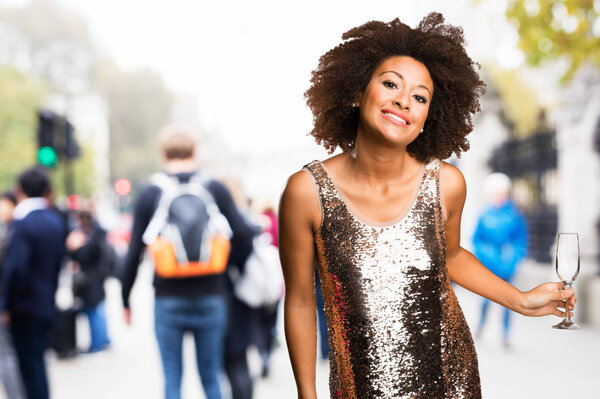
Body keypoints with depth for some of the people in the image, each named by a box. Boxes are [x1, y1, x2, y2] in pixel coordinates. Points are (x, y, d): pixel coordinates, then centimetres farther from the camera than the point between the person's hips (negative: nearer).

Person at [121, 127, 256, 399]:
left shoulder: (149, 195, 0)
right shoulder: (216, 190, 1)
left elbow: (134, 253, 0)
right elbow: (243, 237, -5)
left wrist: (125, 300, 10)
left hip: (168, 301, -1)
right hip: (211, 299, 1)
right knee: (211, 377, 12)